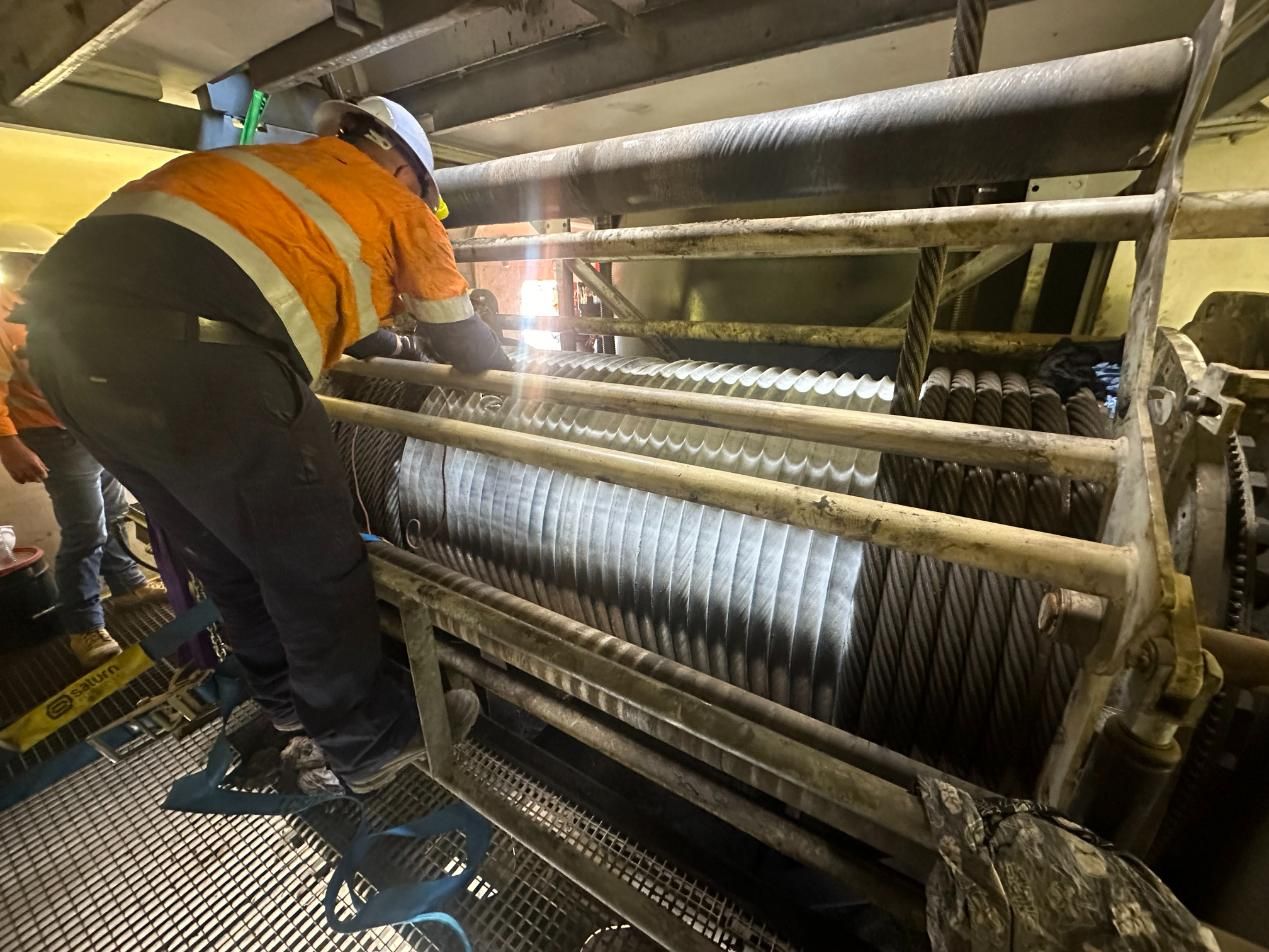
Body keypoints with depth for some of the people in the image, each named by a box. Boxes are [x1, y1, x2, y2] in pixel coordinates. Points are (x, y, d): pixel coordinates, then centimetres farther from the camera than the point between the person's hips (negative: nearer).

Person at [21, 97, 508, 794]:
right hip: (188, 347, -9)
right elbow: (464, 343, 19)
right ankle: (371, 743, 26)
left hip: (67, 321, 9)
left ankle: (288, 696, 43)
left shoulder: (283, 171, 32)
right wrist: (510, 371, 39)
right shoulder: (395, 203, 14)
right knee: (313, 565, 6)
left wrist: (397, 347, 52)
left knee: (222, 551, 21)